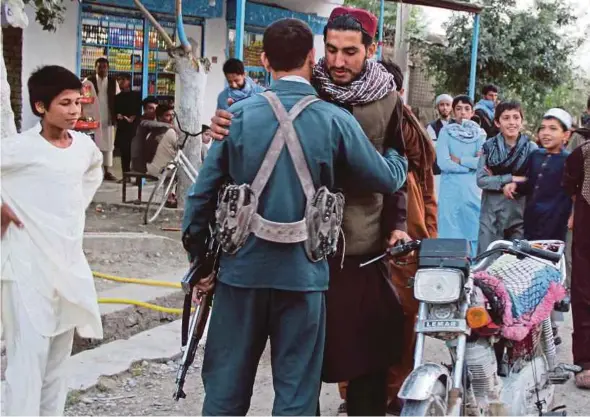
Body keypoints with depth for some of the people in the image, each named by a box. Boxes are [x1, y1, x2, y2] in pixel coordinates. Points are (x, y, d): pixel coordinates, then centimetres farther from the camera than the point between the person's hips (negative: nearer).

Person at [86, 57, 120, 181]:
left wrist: (117, 115, -1)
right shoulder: (89, 81, -1)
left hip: (108, 118, 3)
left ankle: (107, 171, 10)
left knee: (108, 144, 5)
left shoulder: (113, 82, 9)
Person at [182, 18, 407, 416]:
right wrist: (398, 154, 25)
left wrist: (198, 257, 10)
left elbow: (204, 189, -1)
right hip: (303, 271, -1)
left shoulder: (240, 114, -3)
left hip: (243, 267, 2)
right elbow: (388, 179, 3)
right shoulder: (336, 121, -6)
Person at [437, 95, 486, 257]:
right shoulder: (445, 132, 2)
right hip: (450, 191, -2)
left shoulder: (480, 134, 7)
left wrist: (458, 160, -7)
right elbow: (443, 163, -10)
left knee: (474, 234, 5)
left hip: (473, 191, 2)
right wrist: (472, 164, -9)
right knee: (450, 235, 0)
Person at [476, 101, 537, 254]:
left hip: (519, 212, 0)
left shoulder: (531, 148, -1)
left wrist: (496, 180, -9)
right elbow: (481, 180, -6)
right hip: (491, 212, 0)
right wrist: (511, 179, -17)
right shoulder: (489, 146, 1)